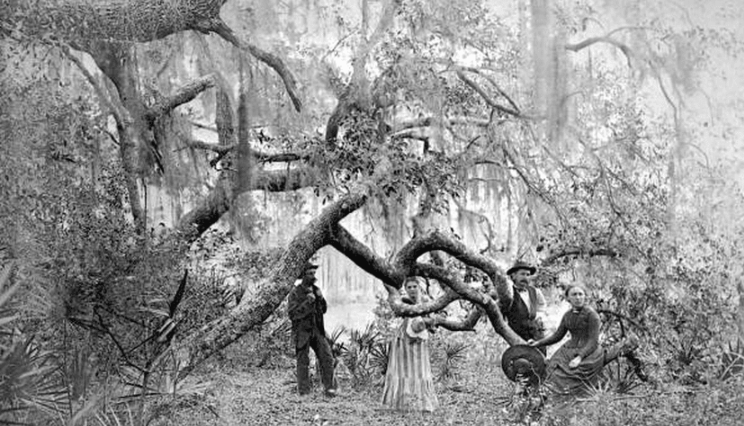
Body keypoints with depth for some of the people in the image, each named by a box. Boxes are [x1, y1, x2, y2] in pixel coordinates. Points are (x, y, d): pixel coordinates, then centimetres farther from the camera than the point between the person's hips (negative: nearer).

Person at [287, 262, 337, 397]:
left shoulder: (315, 290, 10)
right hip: (302, 331, -5)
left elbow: (324, 310, 16)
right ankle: (304, 390, 8)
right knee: (303, 361, 0)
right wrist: (307, 302, -23)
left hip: (317, 330, 5)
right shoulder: (295, 293, -9)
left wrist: (321, 299, -4)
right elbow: (292, 314, -18)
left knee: (327, 357, -4)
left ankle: (329, 387, 1)